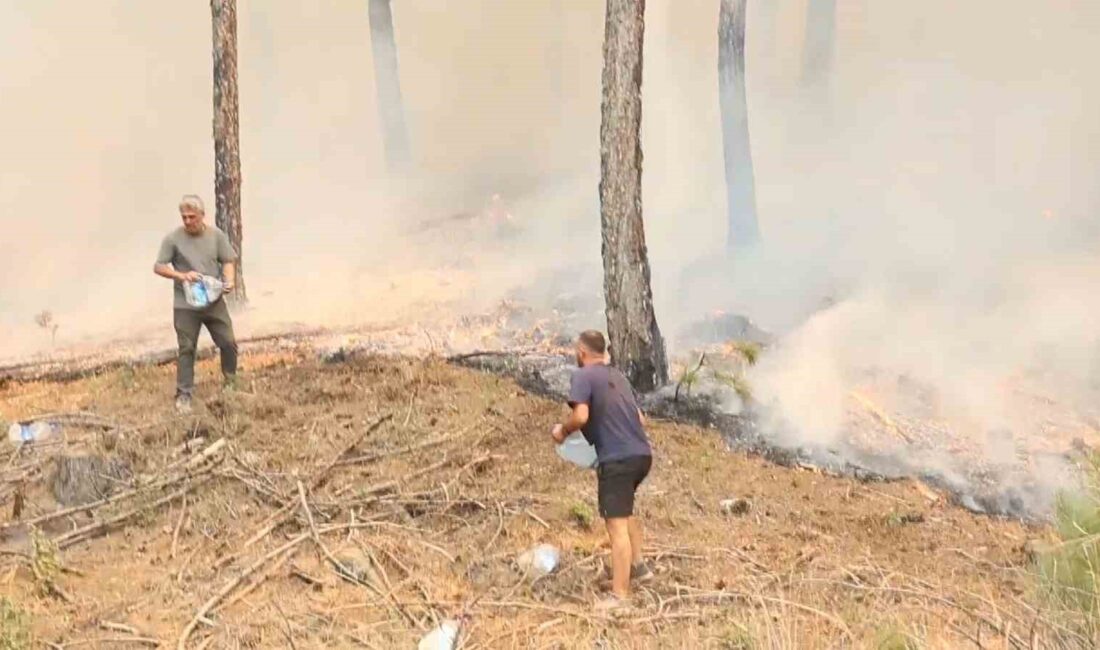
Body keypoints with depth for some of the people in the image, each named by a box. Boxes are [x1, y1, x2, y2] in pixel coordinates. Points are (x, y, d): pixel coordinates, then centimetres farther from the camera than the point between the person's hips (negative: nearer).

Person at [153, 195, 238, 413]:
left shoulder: (216, 235, 1)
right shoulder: (173, 238, -6)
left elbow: (228, 261, 5)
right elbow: (158, 267, -3)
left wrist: (229, 280, -15)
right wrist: (182, 276, -19)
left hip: (214, 302, 2)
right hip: (186, 305, -2)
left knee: (228, 343, 7)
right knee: (187, 349, 2)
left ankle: (231, 383, 30)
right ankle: (184, 395, 10)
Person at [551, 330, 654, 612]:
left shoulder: (583, 376, -4)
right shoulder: (618, 377, 19)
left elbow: (581, 416, -18)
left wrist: (562, 431, 0)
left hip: (617, 459, -8)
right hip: (642, 454, 8)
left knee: (617, 525, -5)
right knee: (625, 510, 31)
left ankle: (620, 596, -3)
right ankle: (638, 565, 30)